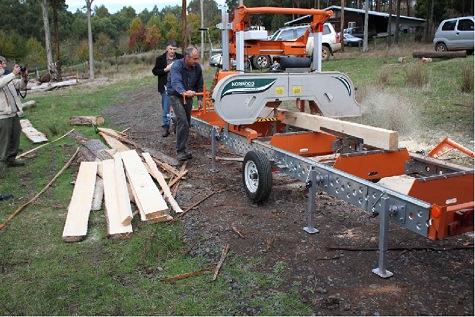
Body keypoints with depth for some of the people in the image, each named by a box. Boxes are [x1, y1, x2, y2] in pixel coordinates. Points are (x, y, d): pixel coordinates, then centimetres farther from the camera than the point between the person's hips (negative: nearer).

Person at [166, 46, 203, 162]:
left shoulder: (197, 67, -6)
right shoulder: (177, 66, -24)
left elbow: (199, 84, 8)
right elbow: (176, 83, -40)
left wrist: (200, 98, 1)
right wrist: (184, 92, -58)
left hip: (188, 96, 6)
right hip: (175, 95, -6)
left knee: (187, 123, 9)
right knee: (182, 121, -20)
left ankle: (182, 148, 24)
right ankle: (180, 151, -14)